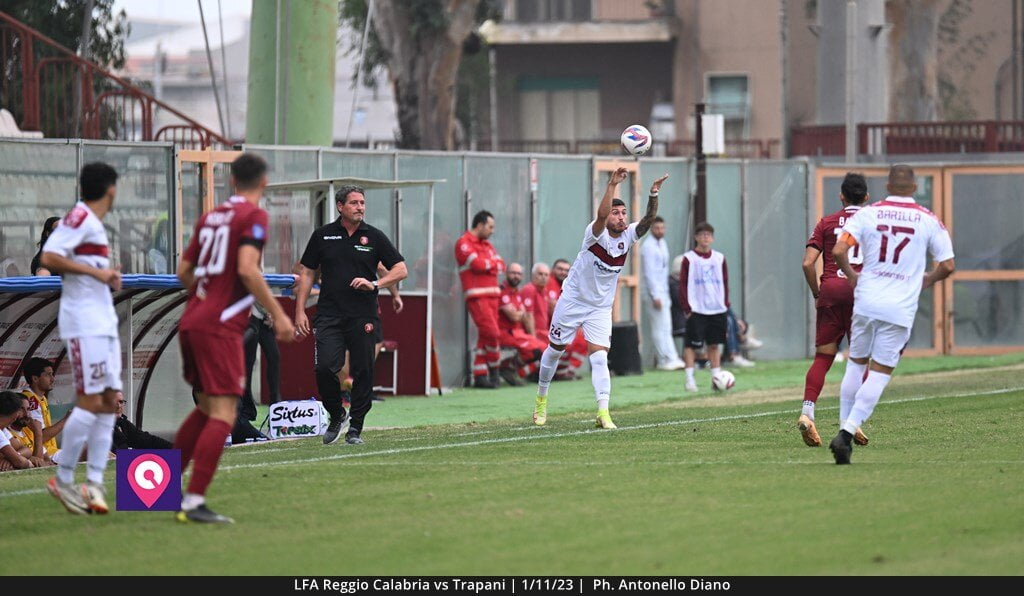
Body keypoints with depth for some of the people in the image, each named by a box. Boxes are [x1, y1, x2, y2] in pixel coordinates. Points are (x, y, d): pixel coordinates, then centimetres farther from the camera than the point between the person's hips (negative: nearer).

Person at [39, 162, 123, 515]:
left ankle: (95, 482, 4)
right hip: (85, 324, -10)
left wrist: (106, 280, 10)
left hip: (104, 323, 10)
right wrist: (95, 272, -19)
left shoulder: (93, 223, 17)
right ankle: (63, 480, -3)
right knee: (90, 401, -10)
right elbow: (49, 258, -20)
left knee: (109, 402, 5)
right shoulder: (80, 218, -11)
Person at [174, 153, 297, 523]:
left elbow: (184, 271, 18)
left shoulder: (210, 217, 15)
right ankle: (194, 503, -18)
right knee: (223, 416, -10)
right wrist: (278, 315, -16)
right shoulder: (253, 215, -6)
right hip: (221, 327, -8)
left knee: (206, 409, 21)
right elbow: (247, 269, -19)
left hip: (191, 322, 8)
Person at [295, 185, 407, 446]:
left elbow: (401, 270, 5)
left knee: (363, 372, -1)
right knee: (324, 367, -13)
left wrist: (374, 284, -12)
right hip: (329, 315, 0)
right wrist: (300, 310, 4)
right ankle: (337, 416, 10)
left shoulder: (374, 237, 5)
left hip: (363, 317, 0)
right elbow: (307, 273, 11)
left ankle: (355, 428, 10)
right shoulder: (323, 236, 7)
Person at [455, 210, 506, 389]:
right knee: (492, 333, -14)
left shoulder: (487, 245, 20)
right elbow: (477, 264, -17)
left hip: (491, 295, 8)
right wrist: (492, 264, 1)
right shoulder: (464, 243, -5)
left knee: (485, 335, 5)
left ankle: (480, 375, 8)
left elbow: (501, 266, 10)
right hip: (477, 296, -8)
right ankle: (493, 370, 2)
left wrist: (487, 264, -8)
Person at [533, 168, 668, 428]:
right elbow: (601, 216, -41)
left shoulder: (628, 236, -8)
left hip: (601, 308, 2)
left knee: (599, 358, -12)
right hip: (572, 301, -2)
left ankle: (603, 412, -19)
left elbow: (648, 219, -24)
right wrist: (612, 185, -51)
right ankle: (541, 398, 34)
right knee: (555, 350, 13)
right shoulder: (596, 233, -20)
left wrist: (654, 194, -41)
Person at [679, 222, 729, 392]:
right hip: (696, 310, -4)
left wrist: (725, 303, 5)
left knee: (714, 345, 9)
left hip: (717, 310, 4)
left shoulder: (719, 258, 9)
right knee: (692, 345, -4)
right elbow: (683, 284, -4)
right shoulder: (689, 258, -3)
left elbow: (725, 282, 14)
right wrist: (687, 308, -9)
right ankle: (689, 379, -2)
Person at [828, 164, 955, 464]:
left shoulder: (868, 214, 0)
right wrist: (924, 282, 19)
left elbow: (838, 251, -8)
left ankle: (845, 427, 15)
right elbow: (947, 265, -1)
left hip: (866, 302, 1)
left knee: (856, 364, 18)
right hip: (901, 309, -1)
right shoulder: (929, 220, -1)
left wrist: (852, 276, 10)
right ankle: (847, 433, -11)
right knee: (880, 373, 1)